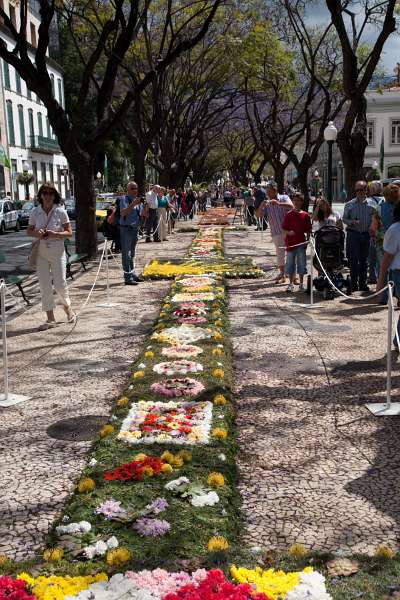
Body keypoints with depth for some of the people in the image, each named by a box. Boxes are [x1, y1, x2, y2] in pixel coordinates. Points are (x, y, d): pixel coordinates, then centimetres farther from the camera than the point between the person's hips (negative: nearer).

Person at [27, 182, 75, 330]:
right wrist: (36, 233, -12)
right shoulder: (35, 212, 1)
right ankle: (50, 319, 11)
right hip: (41, 253, 2)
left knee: (60, 283, 0)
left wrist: (54, 234, -20)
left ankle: (67, 307, 31)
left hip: (57, 252, -2)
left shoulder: (60, 212, -5)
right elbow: (29, 230, 10)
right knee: (44, 286, 2)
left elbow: (69, 233, -3)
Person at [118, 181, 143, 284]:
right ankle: (128, 278, -7)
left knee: (132, 253, 17)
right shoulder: (124, 199, -10)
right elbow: (122, 213, -25)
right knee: (126, 253, -7)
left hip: (135, 228, 8)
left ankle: (132, 274, 27)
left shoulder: (137, 200, 13)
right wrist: (133, 204, -32)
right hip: (126, 228, -8)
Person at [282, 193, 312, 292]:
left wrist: (307, 240, -2)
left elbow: (308, 230, 6)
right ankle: (291, 284, 15)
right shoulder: (289, 214, 0)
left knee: (302, 264, 6)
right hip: (290, 242, 0)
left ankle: (301, 284, 16)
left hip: (301, 243, 0)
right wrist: (288, 232, -18)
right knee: (290, 263, 6)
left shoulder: (305, 215, 2)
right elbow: (283, 229, 1)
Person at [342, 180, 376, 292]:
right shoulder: (349, 204, 0)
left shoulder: (372, 204, 2)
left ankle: (362, 283, 18)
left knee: (364, 260, 9)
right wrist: (352, 222, -15)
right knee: (353, 260, -1)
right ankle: (354, 284, 7)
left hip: (366, 235, 2)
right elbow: (344, 219, 5)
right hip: (353, 234, -1)